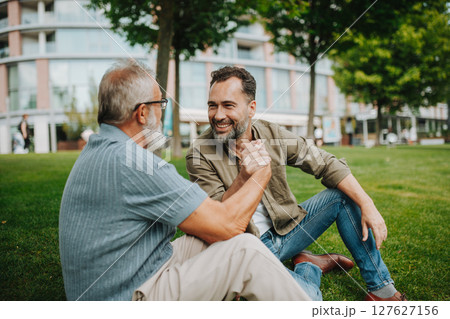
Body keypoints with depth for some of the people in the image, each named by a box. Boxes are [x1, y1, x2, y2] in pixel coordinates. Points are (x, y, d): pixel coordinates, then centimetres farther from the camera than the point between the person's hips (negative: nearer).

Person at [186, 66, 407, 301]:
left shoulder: (271, 134, -5)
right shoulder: (199, 155, -15)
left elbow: (327, 165, -2)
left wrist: (367, 205, -11)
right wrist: (245, 175, -34)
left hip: (286, 228, 6)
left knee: (343, 195, -6)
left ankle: (382, 289, 7)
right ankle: (309, 269, 7)